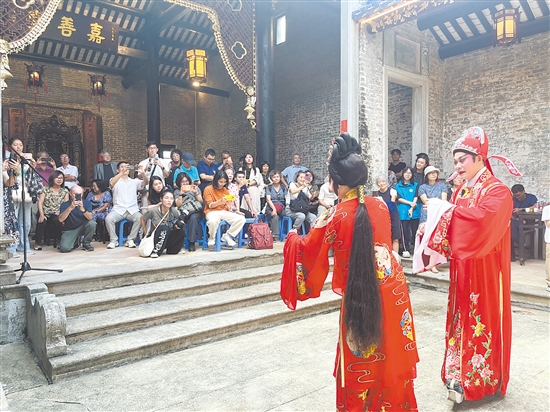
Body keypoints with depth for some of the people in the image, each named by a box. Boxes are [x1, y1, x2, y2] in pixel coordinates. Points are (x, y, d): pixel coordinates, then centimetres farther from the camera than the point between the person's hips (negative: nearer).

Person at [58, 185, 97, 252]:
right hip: (69, 230, -2)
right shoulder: (65, 205, -10)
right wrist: (70, 208, -39)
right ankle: (74, 240, 12)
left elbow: (90, 218, -21)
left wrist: (83, 209, -40)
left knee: (92, 223, -30)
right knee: (64, 248, -26)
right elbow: (60, 219, -26)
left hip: (82, 227, 2)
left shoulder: (87, 203, -7)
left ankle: (86, 243, -6)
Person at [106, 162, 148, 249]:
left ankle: (131, 240, -15)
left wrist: (143, 173, -23)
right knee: (108, 219, -28)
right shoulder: (116, 181, 10)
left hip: (132, 210, 1)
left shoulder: (134, 181, 16)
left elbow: (146, 182, -2)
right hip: (118, 209, -1)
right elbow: (111, 183, -15)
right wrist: (122, 173, -30)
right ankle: (113, 240, -10)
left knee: (140, 218, -29)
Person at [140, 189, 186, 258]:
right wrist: (146, 234, -1)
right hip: (154, 239, -4)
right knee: (164, 228, -34)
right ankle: (155, 251, -22)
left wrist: (179, 225, -21)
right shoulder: (153, 211, -16)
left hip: (168, 239, 4)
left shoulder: (174, 211, -9)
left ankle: (172, 250, -3)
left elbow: (181, 223, 2)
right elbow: (142, 219, 2)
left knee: (182, 227, -21)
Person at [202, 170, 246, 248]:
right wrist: (220, 201, -23)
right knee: (213, 221, -42)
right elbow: (210, 205, -7)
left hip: (224, 212, 5)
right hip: (212, 212, -5)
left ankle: (227, 236, -3)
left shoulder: (225, 190, 14)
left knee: (241, 219, -18)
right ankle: (211, 238, -10)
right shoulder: (208, 189, 0)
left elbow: (228, 206, 11)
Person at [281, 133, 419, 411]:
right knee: (392, 354, 21)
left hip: (359, 296, -5)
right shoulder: (380, 206, -2)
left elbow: (307, 250, -3)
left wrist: (292, 238, 18)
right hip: (392, 288, 5)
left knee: (361, 361, 13)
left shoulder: (335, 216, -16)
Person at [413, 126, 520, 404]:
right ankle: (461, 375, 25)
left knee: (481, 321, 4)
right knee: (462, 319, 12)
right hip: (462, 269, 7)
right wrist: (431, 227, -10)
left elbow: (481, 220, -31)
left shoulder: (497, 191, -13)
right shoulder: (461, 190, 10)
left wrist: (444, 209, -22)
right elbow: (453, 227, 9)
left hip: (484, 271, -7)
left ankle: (480, 381, 19)